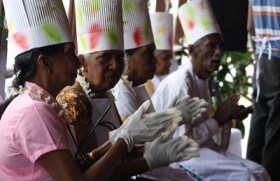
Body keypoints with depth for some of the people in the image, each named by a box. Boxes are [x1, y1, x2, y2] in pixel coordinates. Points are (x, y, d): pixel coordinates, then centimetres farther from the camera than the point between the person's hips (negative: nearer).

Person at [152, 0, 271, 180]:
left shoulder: (202, 80, 11)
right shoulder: (181, 82, -19)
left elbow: (201, 127, 13)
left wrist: (228, 117, -2)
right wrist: (218, 119, -13)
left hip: (199, 147, 9)